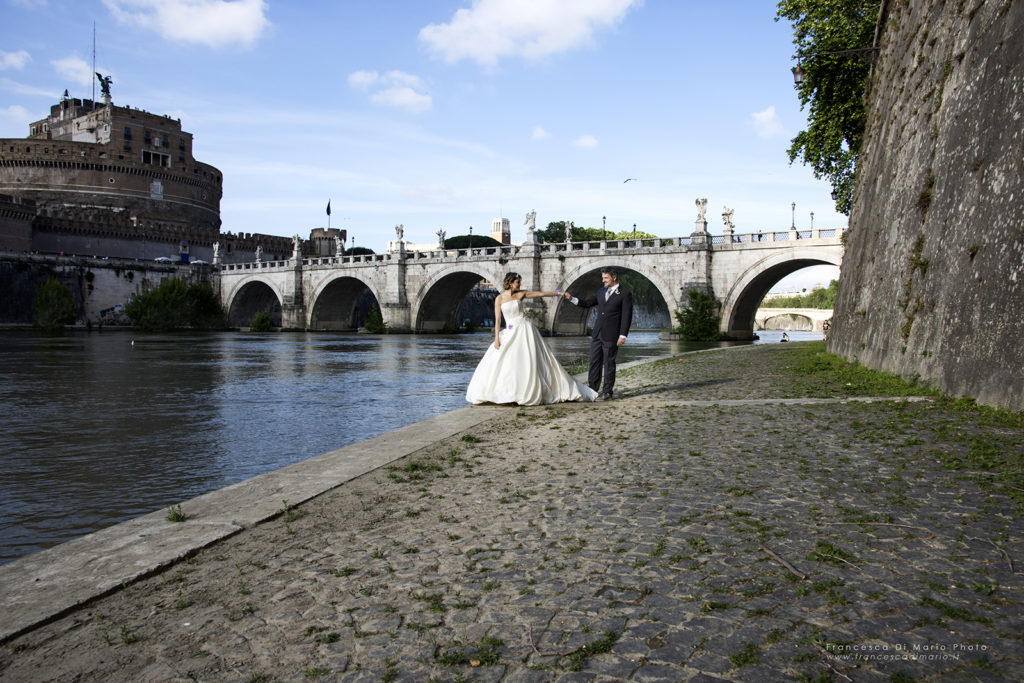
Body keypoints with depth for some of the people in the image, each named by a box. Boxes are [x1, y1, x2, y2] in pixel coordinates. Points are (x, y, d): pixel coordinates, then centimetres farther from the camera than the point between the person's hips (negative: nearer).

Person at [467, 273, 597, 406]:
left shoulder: (520, 294, 2)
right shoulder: (499, 298, 0)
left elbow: (541, 294, 5)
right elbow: (497, 320, -2)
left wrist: (559, 293, 4)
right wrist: (496, 338, -9)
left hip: (524, 330, 0)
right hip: (510, 333, 1)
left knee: (529, 362, -3)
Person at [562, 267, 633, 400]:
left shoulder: (625, 294, -5)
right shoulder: (601, 291, 13)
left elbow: (627, 316, -9)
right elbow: (586, 303, 17)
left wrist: (623, 335, -14)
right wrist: (571, 298, 1)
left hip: (611, 336, -6)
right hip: (597, 334, 6)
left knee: (608, 363, 1)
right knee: (594, 362, 8)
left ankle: (607, 393, 9)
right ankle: (592, 390, 16)